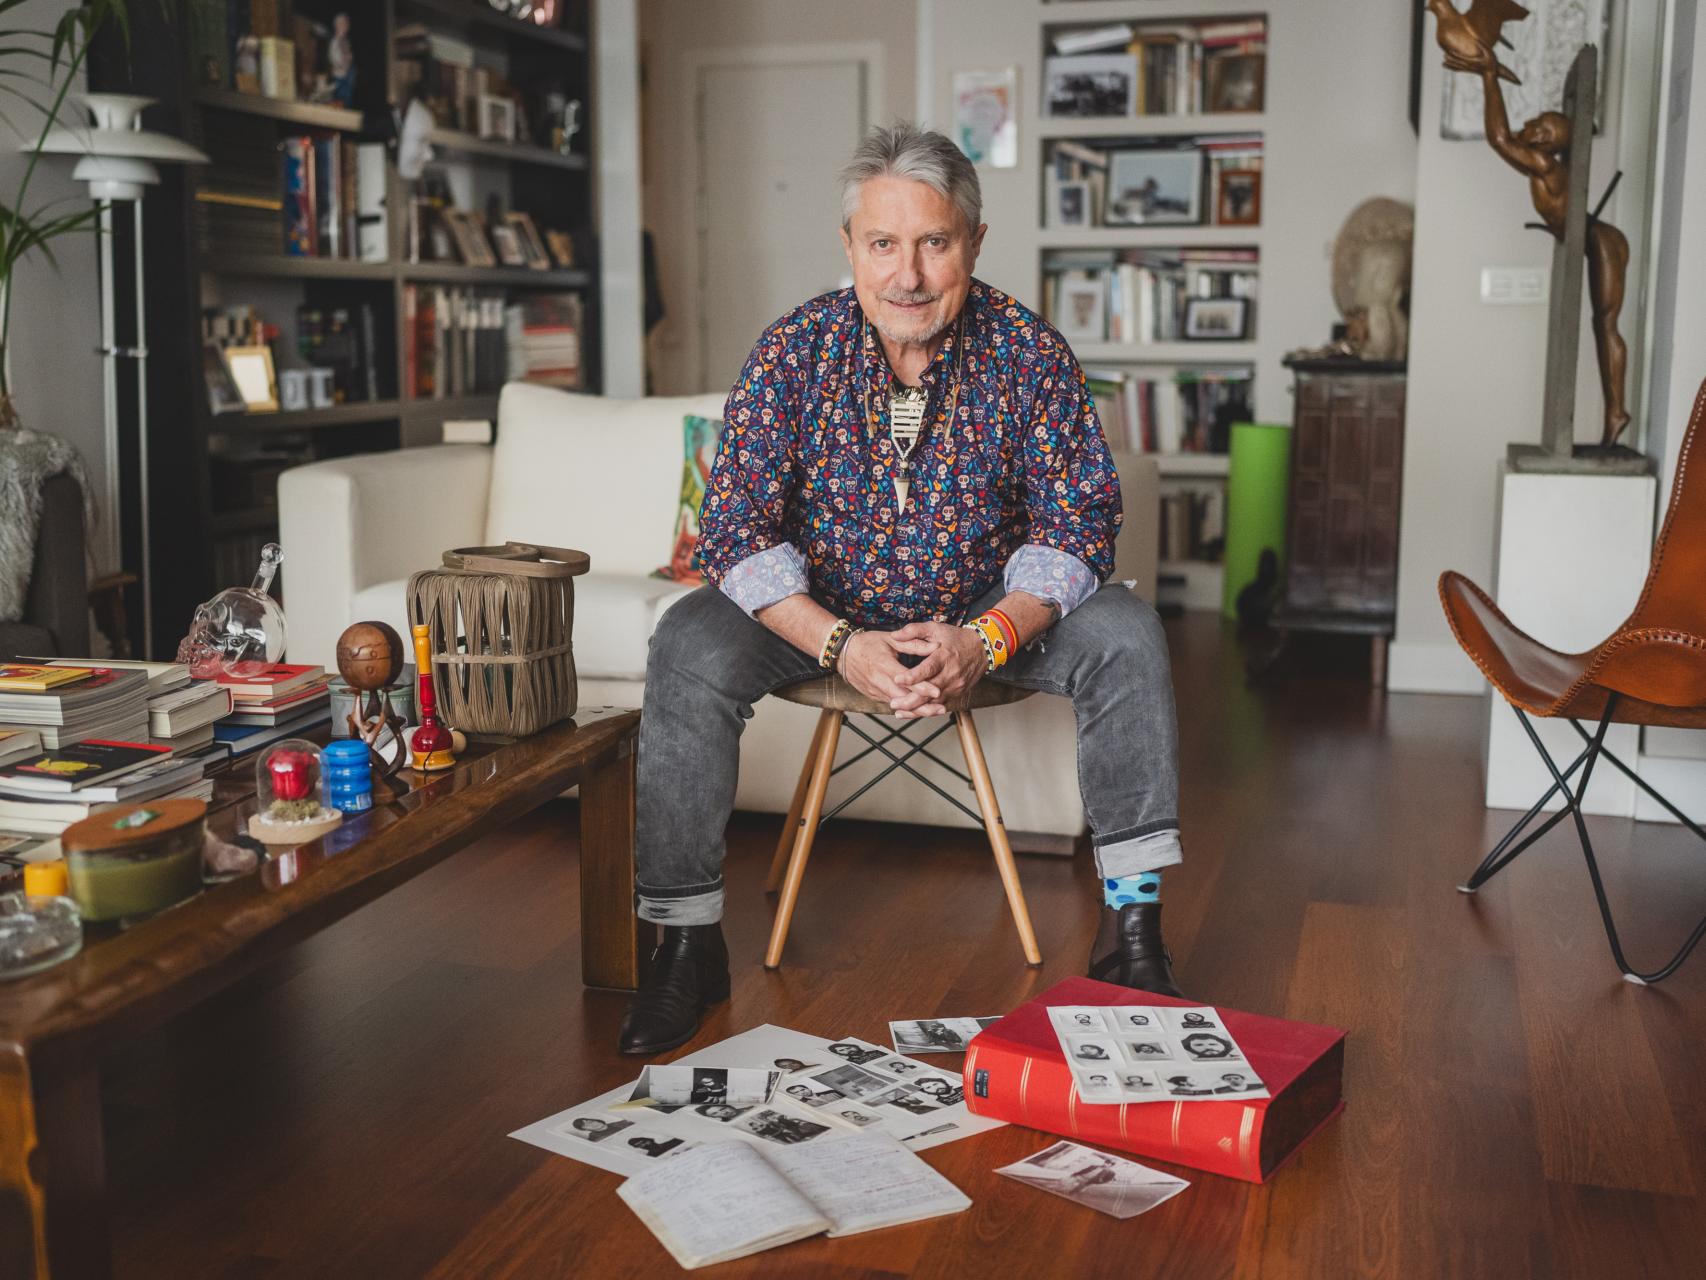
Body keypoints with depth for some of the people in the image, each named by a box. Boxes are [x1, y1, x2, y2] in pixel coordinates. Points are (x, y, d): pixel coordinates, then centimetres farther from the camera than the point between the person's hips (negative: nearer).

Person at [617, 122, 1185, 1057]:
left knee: (1125, 635, -23)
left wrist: (985, 640, -30)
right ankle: (688, 943, -15)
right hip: (821, 613, 0)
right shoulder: (792, 352, -13)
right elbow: (737, 531, -16)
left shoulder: (1030, 354, -12)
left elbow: (1077, 523, -12)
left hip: (991, 613, 1)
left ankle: (1131, 929, -13)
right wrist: (841, 646, -32)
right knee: (689, 648, -26)